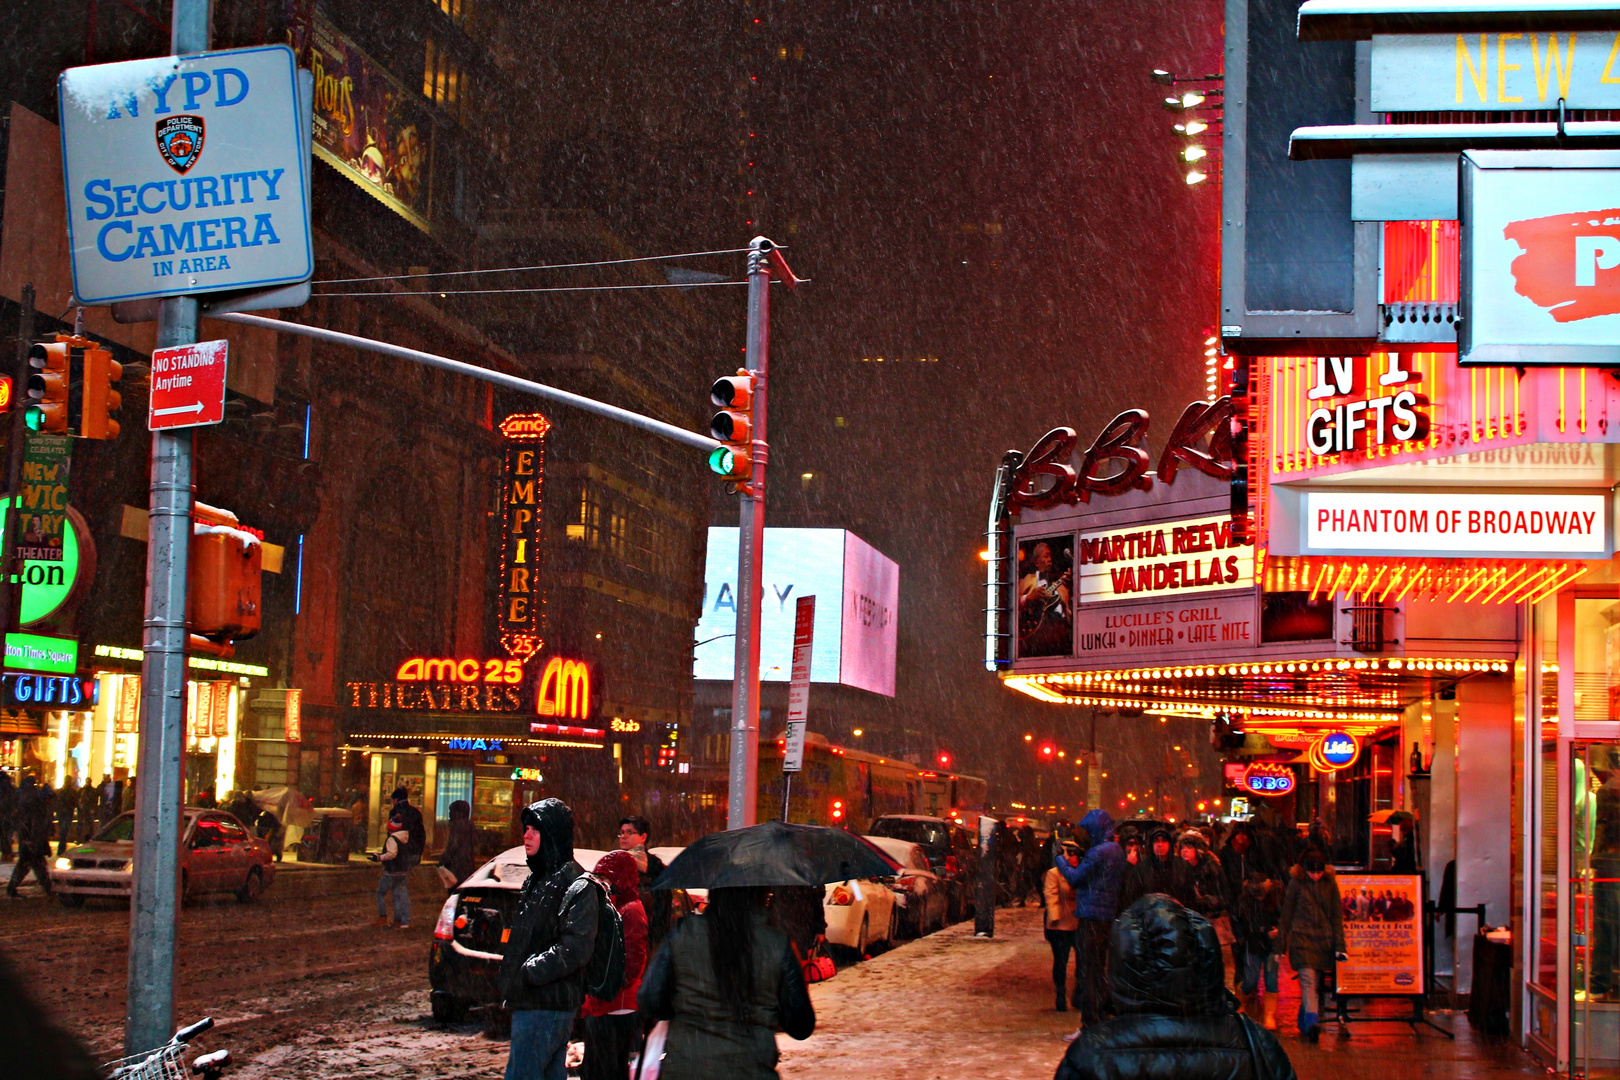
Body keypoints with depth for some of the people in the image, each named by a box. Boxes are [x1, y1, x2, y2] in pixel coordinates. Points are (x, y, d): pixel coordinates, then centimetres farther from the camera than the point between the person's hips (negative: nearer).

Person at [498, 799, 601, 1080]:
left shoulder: (577, 886, -13)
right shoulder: (536, 882, 18)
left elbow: (575, 950, -22)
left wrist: (528, 973, -19)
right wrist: (508, 978, 13)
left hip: (546, 1008, -10)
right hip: (529, 1003, 10)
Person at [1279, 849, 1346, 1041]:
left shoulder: (1330, 883, 4)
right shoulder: (1296, 883, -2)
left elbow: (1337, 915, 8)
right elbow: (1286, 913, 5)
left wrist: (1339, 945, 3)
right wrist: (1282, 942, 5)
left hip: (1324, 939, 3)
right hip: (1301, 938, -3)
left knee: (1316, 983, 6)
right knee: (1308, 980, -16)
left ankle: (1305, 1025, 18)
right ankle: (1311, 1023, -28)